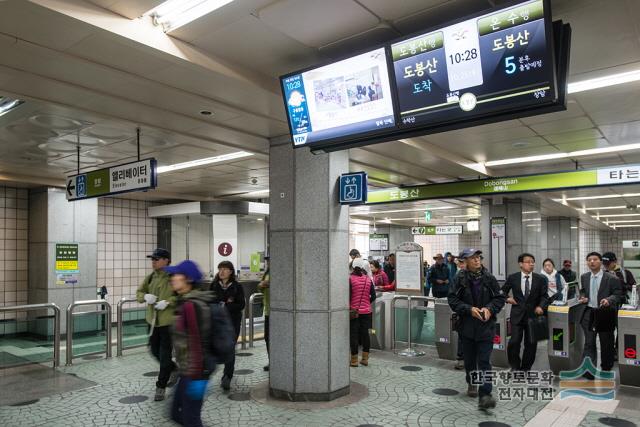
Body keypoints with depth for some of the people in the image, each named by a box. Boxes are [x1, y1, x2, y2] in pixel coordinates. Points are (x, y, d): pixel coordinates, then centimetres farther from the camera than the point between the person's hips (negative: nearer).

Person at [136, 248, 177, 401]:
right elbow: (139, 293, 13)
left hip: (169, 321, -7)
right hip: (153, 320, 7)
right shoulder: (150, 277, 7)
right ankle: (174, 370, 41)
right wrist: (145, 296, -9)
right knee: (155, 352, 17)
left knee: (165, 354, 1)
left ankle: (161, 387, 15)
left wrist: (168, 302, -26)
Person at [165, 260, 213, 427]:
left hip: (194, 370, -10)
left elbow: (197, 342, -24)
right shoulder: (185, 302, 9)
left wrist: (196, 377, -23)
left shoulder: (190, 305, -21)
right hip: (188, 368, 10)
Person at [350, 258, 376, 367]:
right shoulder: (368, 279, 2)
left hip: (354, 311, -3)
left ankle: (354, 360, 7)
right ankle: (365, 359, 17)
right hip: (366, 311, 3)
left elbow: (348, 295, -13)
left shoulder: (350, 279, -9)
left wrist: (348, 307, -2)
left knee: (353, 334, 3)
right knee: (365, 333, 11)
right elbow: (373, 296, 2)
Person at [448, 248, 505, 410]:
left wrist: (489, 309, -14)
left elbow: (500, 298, 3)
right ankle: (472, 384, 40)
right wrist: (469, 309, -18)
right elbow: (452, 299, -6)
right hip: (467, 325, 1)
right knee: (469, 358, 17)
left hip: (486, 326, -1)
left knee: (485, 361, -6)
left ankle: (485, 395, -4)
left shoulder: (489, 278, -3)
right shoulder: (460, 279, -6)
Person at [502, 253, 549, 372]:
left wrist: (541, 306, -14)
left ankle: (526, 367, 22)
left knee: (531, 343, 4)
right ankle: (515, 366, 17)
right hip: (517, 314, -1)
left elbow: (544, 296, 3)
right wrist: (507, 298, -3)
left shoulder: (540, 279, 1)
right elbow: (503, 291, 15)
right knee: (514, 341, -4)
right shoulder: (513, 278, 1)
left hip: (533, 314, 1)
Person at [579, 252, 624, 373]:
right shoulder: (584, 277, 6)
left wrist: (608, 300, -27)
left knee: (606, 343, 12)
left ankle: (606, 369, 31)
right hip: (589, 313, 3)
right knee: (589, 343, 0)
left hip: (605, 314, -3)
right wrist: (583, 297, -2)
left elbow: (618, 295, -9)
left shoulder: (611, 278, -10)